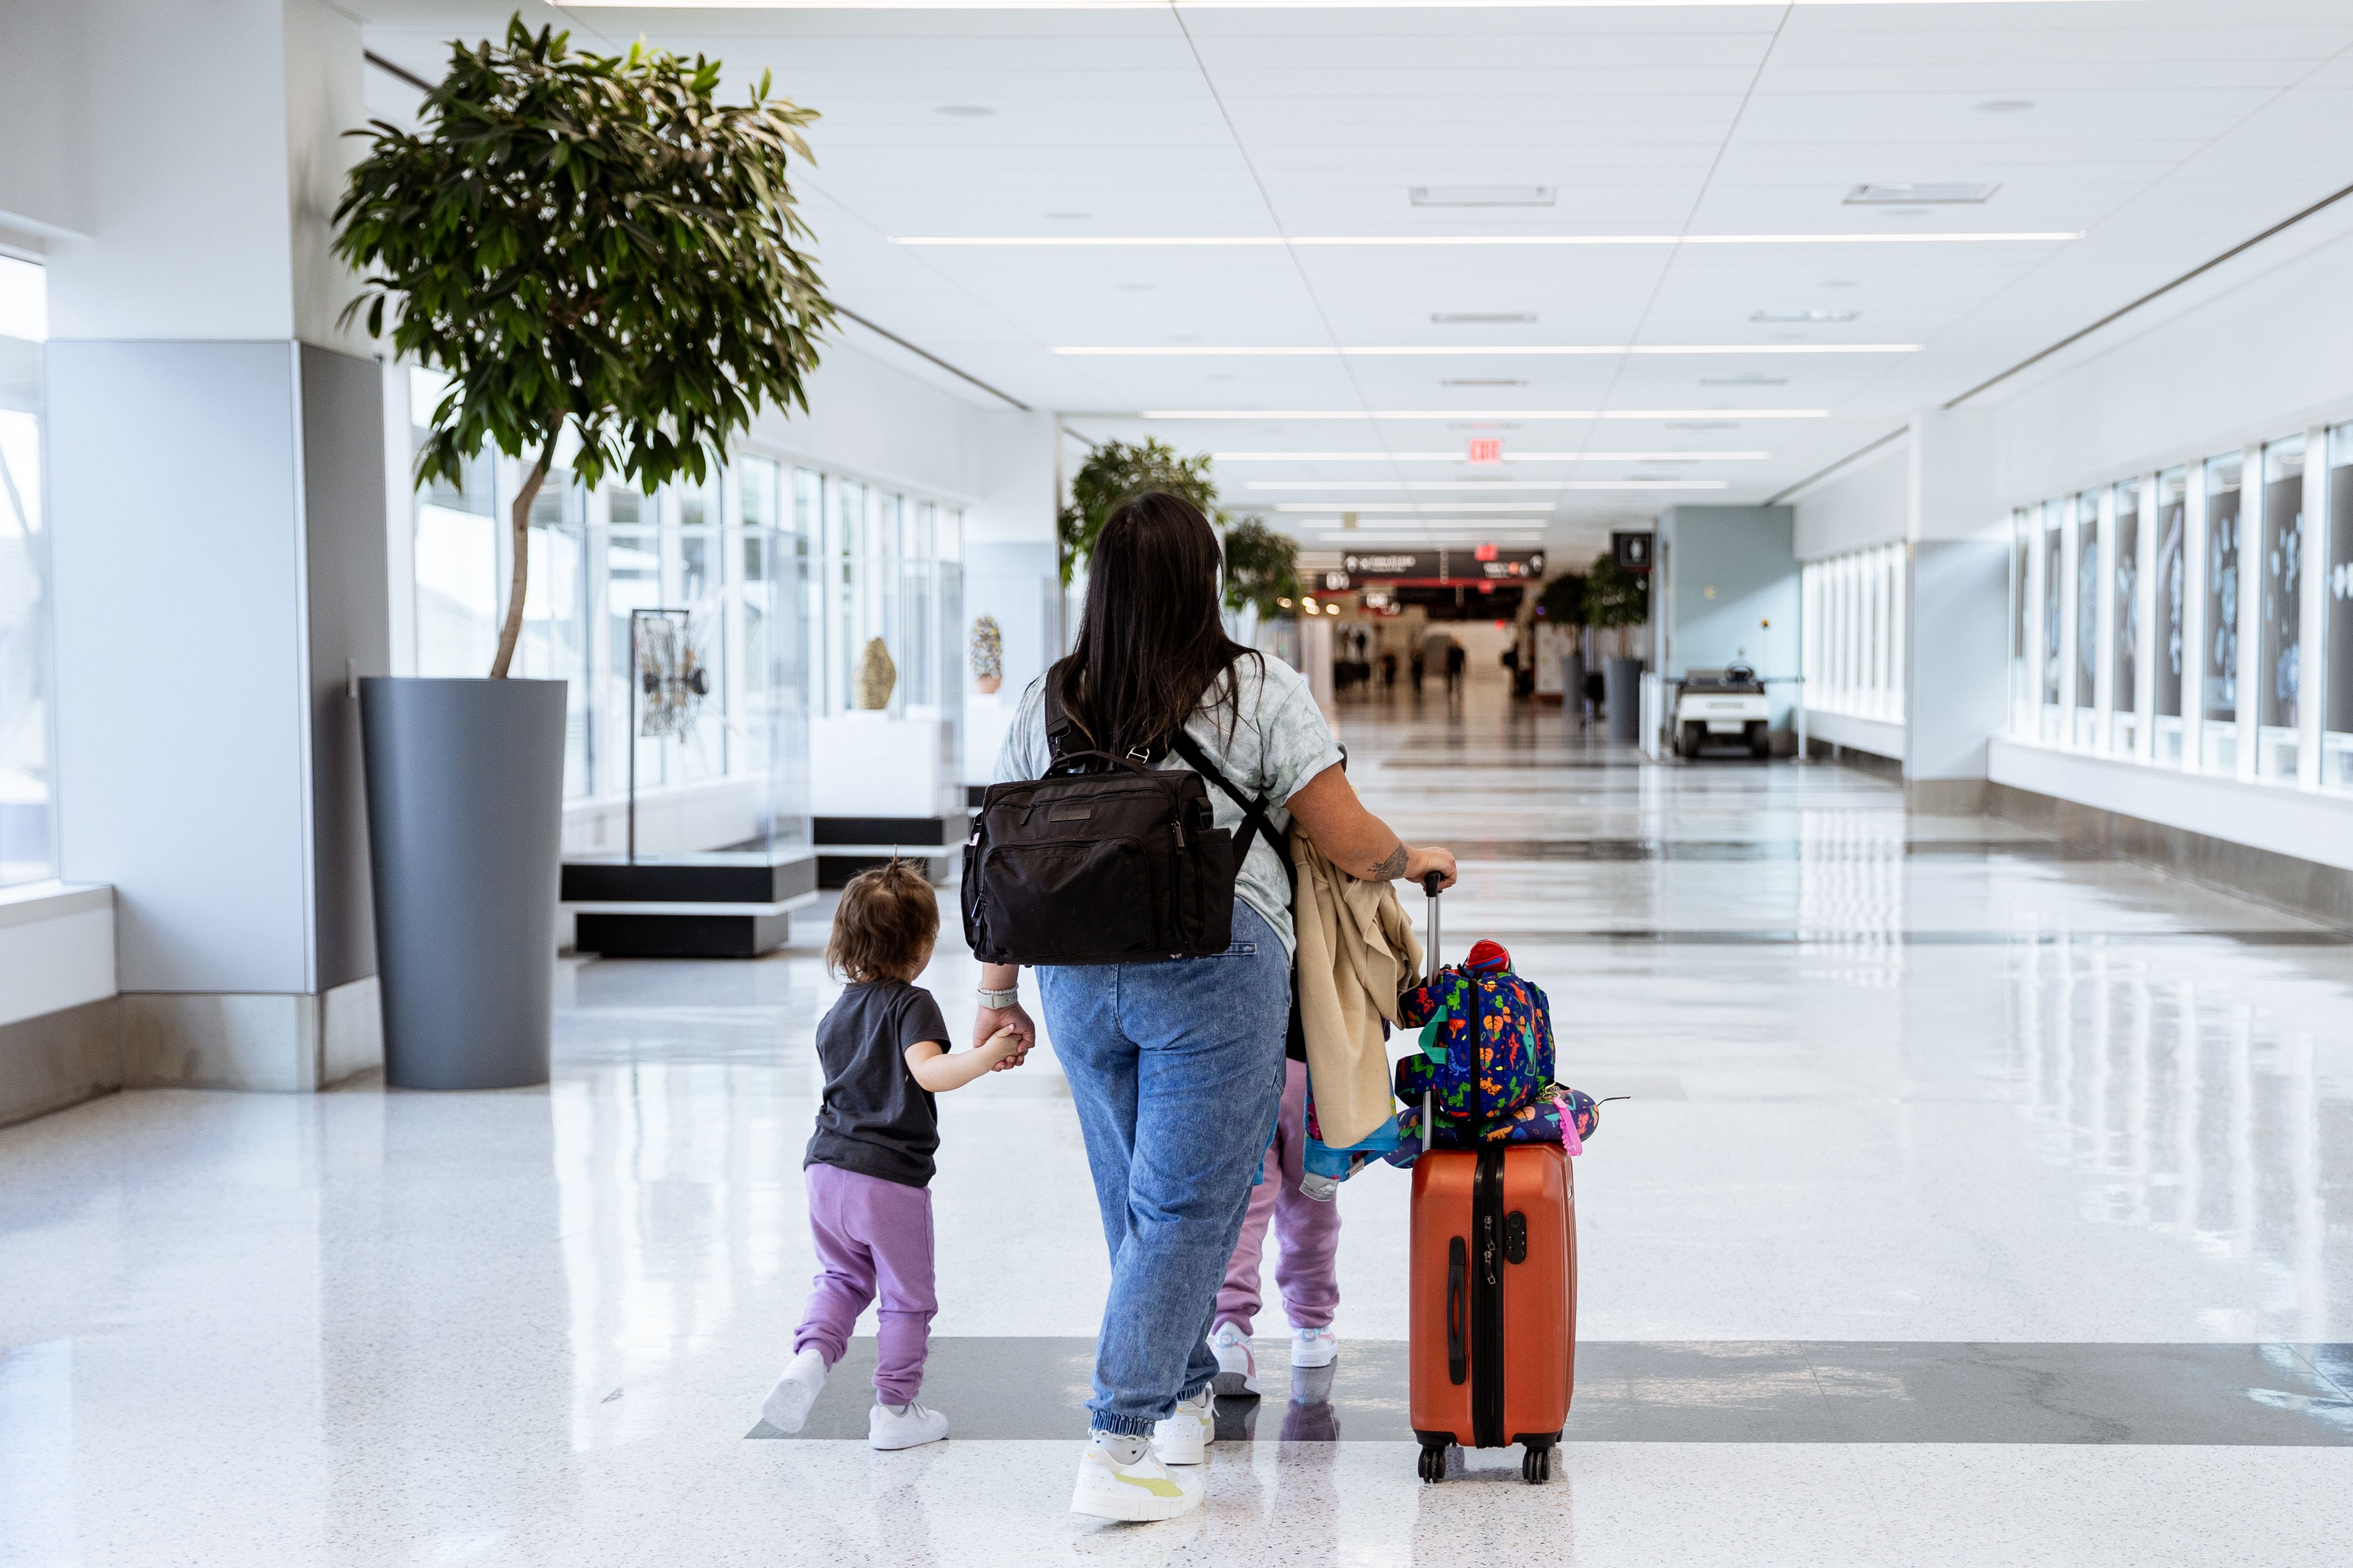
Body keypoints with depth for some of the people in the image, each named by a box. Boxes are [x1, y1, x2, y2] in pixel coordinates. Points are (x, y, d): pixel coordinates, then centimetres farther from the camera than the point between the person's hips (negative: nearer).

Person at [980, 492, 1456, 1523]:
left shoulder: (1049, 704, 7)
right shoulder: (1259, 691, -5)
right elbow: (1348, 841, -4)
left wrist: (998, 993, 17)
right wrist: (1411, 861, 17)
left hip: (1081, 980, 5)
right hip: (1213, 979, -5)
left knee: (1137, 1203, 17)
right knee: (1184, 1208, -1)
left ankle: (1185, 1398, 31)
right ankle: (1119, 1446, -4)